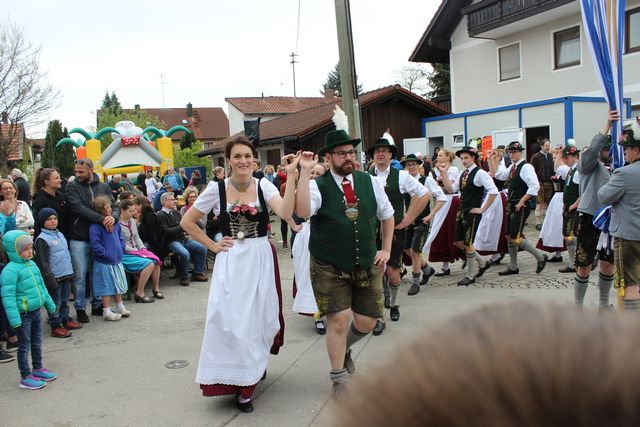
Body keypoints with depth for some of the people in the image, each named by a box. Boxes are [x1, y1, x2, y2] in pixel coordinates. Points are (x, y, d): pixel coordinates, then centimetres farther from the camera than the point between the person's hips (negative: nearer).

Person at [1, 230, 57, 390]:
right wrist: (15, 320, -25)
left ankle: (37, 369, 35)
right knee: (24, 346, 4)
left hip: (36, 311, 8)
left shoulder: (32, 264, 7)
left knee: (37, 343, 19)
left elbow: (41, 286, 18)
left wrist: (50, 305, 22)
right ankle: (26, 377, 15)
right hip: (23, 315, -8)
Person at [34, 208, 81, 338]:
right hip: (55, 277, -7)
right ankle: (56, 326, 7)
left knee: (65, 300, 17)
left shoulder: (60, 234, 12)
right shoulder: (42, 239, -12)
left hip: (66, 275, 7)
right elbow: (42, 261, -15)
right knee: (55, 303, 0)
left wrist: (71, 272, 19)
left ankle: (66, 320, 29)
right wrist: (49, 278, -18)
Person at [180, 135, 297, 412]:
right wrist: (213, 246, 0)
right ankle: (240, 383, 15)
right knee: (232, 319, -1)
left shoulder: (264, 186, -3)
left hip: (261, 260, 0)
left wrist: (291, 175, -26)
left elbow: (285, 212, -22)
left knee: (259, 316, 9)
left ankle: (257, 364, 36)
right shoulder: (216, 189, -2)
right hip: (230, 262, 0)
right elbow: (187, 222, 6)